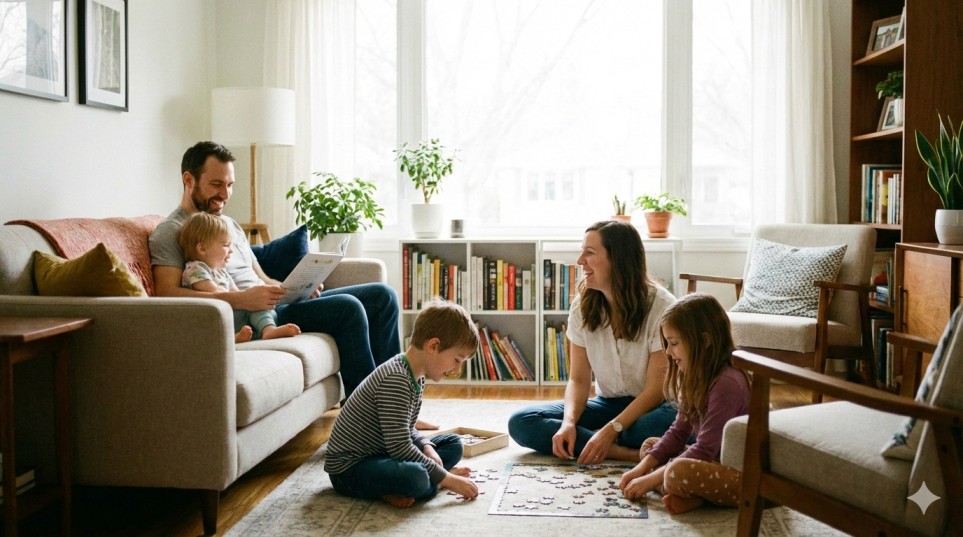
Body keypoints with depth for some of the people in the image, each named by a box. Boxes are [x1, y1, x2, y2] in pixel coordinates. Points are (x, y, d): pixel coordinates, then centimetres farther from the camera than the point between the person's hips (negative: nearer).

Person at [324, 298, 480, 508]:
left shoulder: (416, 377, 6)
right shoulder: (395, 379, -26)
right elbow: (399, 446, -28)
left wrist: (426, 447, -5)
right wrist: (445, 478, -20)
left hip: (380, 454, 11)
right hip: (349, 467, -11)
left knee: (454, 444, 11)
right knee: (416, 478, -37)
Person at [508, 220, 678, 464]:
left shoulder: (661, 306, -16)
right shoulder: (583, 306, -2)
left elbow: (657, 388, -17)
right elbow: (579, 379, -1)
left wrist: (610, 430, -28)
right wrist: (569, 421, -22)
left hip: (649, 406, -5)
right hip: (607, 404, 5)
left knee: (669, 421, -42)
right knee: (520, 423, -18)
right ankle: (621, 451, -25)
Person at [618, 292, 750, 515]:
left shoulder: (726, 384, -23)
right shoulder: (698, 377, 7)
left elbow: (705, 450, -23)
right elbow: (678, 433, 11)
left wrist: (650, 479, -17)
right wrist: (642, 467, 0)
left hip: (744, 476, -11)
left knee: (678, 472, -37)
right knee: (649, 446, 9)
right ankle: (689, 494, -13)